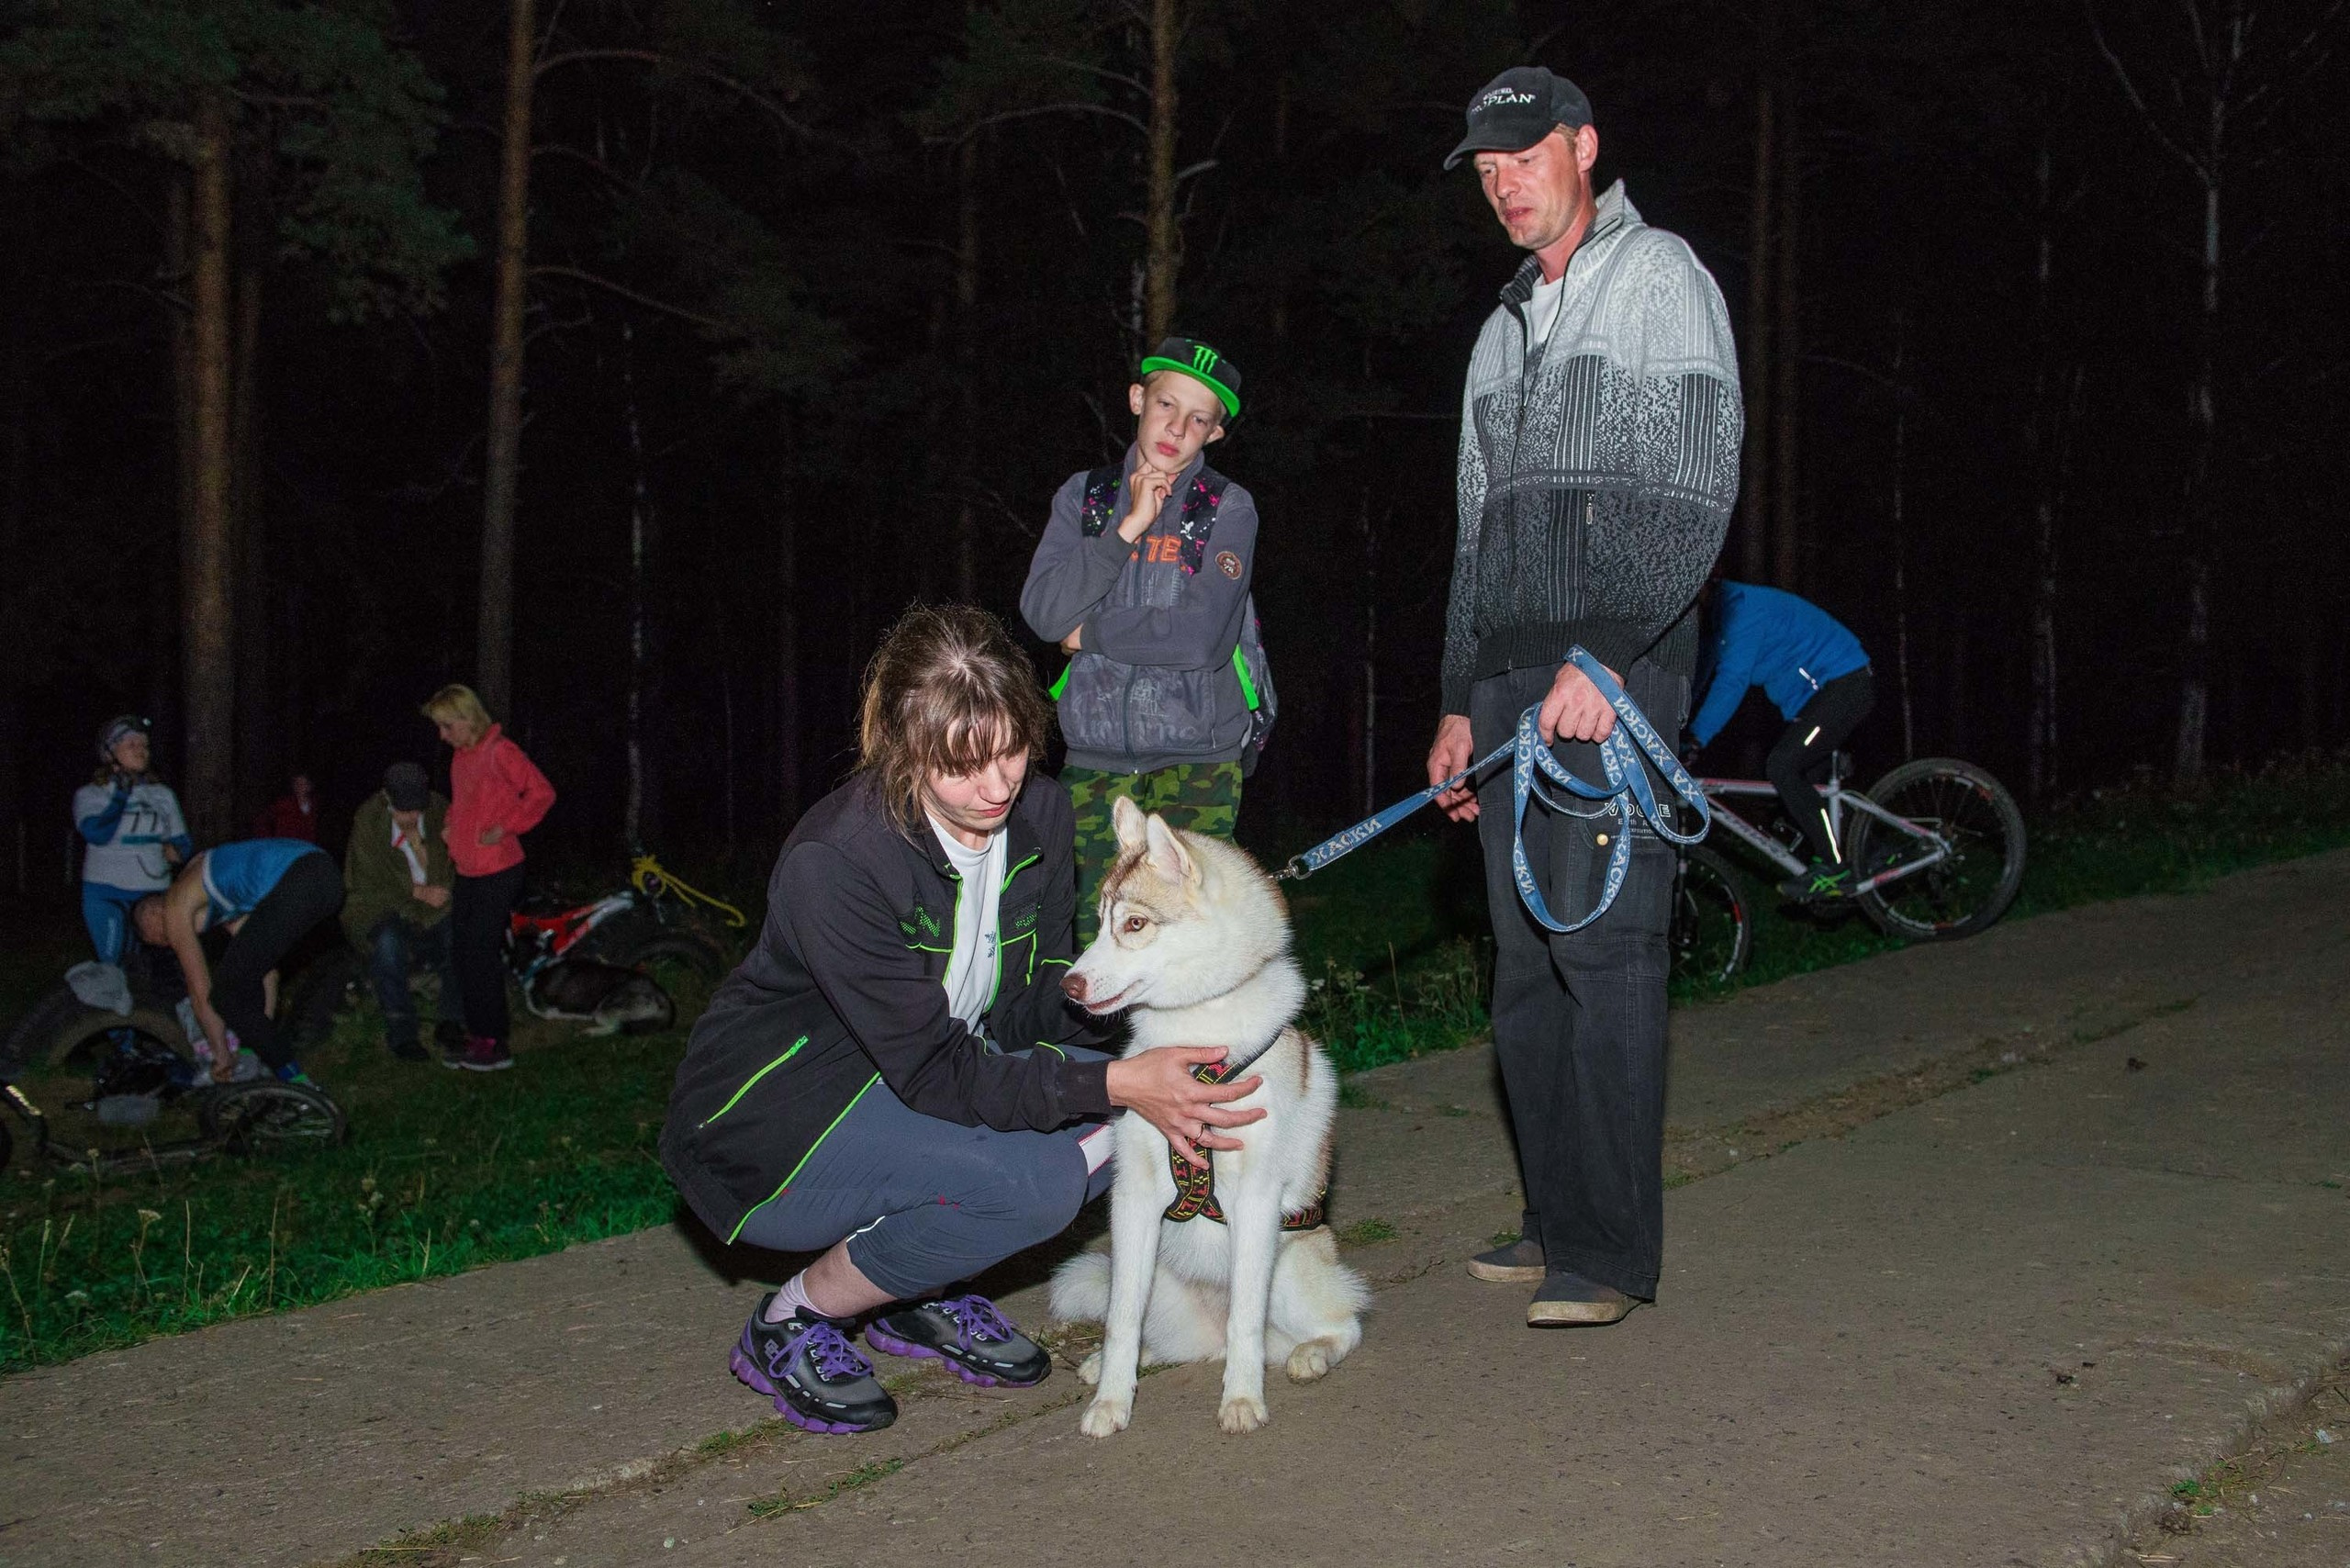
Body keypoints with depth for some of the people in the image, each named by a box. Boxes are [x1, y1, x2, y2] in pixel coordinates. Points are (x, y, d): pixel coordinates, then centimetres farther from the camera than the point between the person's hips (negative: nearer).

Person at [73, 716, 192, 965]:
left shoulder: (162, 795, 14)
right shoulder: (90, 795, 4)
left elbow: (184, 843, 18)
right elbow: (97, 834, -15)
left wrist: (176, 851, -6)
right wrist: (121, 795, -9)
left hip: (154, 894, 4)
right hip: (107, 895, -4)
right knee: (114, 966, -12)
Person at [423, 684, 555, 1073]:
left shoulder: (499, 752, -12)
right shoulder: (460, 756, 13)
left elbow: (542, 792, -13)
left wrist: (505, 827, -15)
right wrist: (451, 829, 11)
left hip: (498, 872, -9)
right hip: (468, 873, 9)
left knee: (482, 954, -9)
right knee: (462, 953, 9)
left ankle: (494, 1044, -2)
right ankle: (477, 1037, 18)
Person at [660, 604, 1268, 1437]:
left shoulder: (1039, 815, -7)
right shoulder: (835, 859, -28)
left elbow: (1038, 1009, -2)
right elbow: (936, 1072, -28)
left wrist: (1146, 1087, -20)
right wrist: (1113, 1084, -36)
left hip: (908, 1085, 7)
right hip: (766, 1130, -7)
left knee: (1117, 1125, -14)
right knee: (1028, 1181, -30)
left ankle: (920, 1293, 5)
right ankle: (790, 1322, -7)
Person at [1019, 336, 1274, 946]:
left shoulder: (1229, 508, 0)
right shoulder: (1084, 496, 9)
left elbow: (1203, 637, -13)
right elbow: (1043, 610, -5)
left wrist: (1089, 633, -5)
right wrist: (1130, 525, -9)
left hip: (1198, 757, -2)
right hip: (1096, 754, 2)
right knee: (1095, 935, 0)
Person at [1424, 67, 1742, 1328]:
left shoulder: (1658, 277, 2)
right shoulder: (1504, 329, 24)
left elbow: (1695, 492, -10)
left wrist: (1604, 654, -19)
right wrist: (1460, 700, 19)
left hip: (1618, 666, -7)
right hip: (1512, 677, 7)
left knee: (1604, 948, -10)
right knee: (1526, 961, 6)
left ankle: (1610, 1251, -5)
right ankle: (1557, 1222, 14)